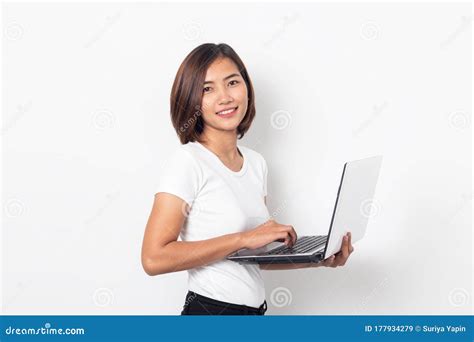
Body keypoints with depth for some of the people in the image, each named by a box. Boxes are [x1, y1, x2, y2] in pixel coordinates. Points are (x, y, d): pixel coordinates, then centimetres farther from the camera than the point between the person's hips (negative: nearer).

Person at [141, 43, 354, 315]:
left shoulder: (256, 163, 5)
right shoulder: (188, 161, -15)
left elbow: (257, 254, 9)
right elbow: (154, 259, -23)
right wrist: (244, 238, -22)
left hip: (256, 307, 6)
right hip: (210, 308, -6)